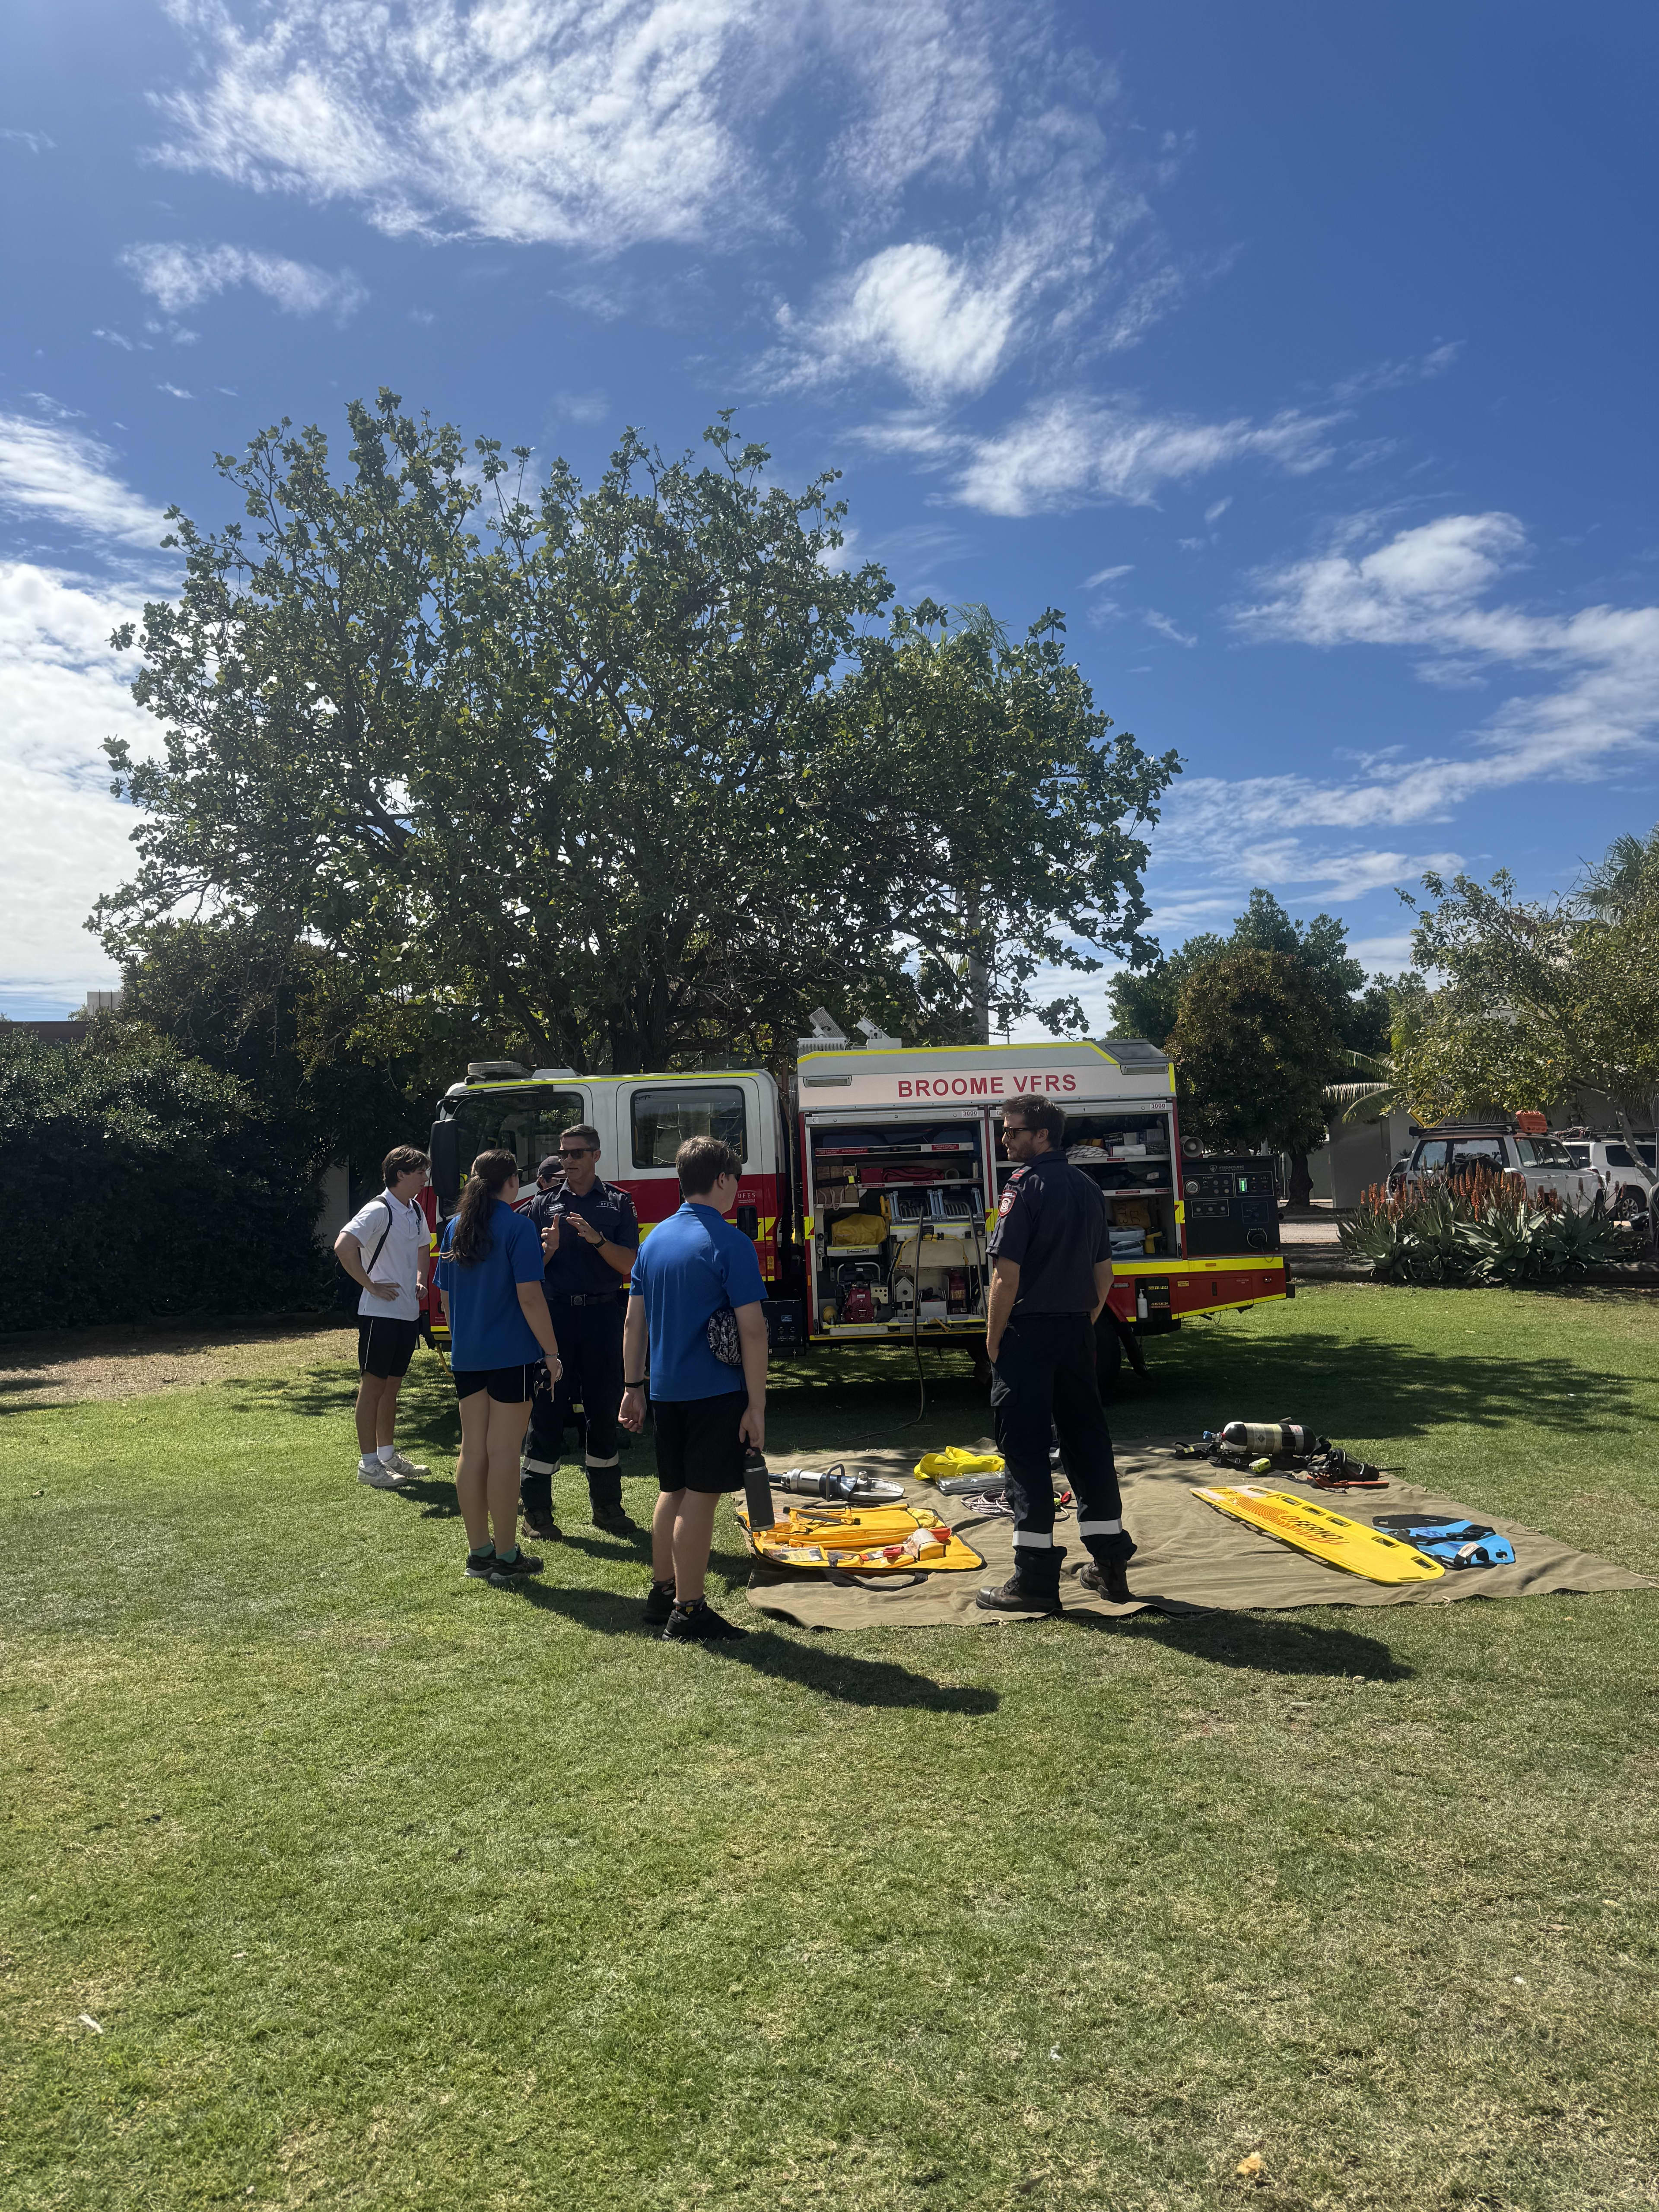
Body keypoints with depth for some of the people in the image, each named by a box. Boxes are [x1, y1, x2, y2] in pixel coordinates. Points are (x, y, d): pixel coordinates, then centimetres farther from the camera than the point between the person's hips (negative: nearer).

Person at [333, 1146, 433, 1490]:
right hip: (380, 1314, -8)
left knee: (393, 1385, 16)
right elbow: (343, 1247, -27)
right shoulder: (379, 1211, -15)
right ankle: (368, 1464, 7)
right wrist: (371, 1285, -21)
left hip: (408, 1313, 8)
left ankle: (388, 1455, 26)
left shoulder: (416, 1211, 11)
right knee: (373, 1386, 0)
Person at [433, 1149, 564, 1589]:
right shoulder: (518, 1227, -12)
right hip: (511, 1355, -6)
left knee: (472, 1450, 11)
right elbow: (530, 1297, -16)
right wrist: (552, 1351, -9)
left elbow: (445, 1295, 15)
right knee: (503, 1452, -1)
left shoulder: (455, 1226, 9)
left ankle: (479, 1551, 19)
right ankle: (506, 1558, 6)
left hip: (467, 1355, 6)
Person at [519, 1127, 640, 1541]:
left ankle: (605, 1506, 17)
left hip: (602, 1316, 0)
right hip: (555, 1315, 0)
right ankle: (535, 1508, 9)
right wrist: (548, 1249, -13)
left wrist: (596, 1239, -18)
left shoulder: (617, 1203, 4)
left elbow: (630, 1265, -3)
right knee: (548, 1409, 1)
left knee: (603, 1410, 6)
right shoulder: (543, 1204, 8)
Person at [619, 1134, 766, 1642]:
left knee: (673, 1491, 18)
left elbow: (634, 1322, 11)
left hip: (666, 1390, 7)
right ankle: (687, 1612, 7)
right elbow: (752, 1331, -16)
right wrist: (756, 1407, -12)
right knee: (700, 1498, 0)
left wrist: (634, 1387, 17)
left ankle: (662, 1592, 28)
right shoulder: (729, 1244, -13)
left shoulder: (655, 1238, 8)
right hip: (715, 1391, -7)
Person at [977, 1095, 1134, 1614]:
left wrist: (994, 1338, -9)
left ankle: (1035, 1577, -1)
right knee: (1086, 1440, 13)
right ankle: (1109, 1564, 20)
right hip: (1076, 1333, 7)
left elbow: (1006, 1273, -17)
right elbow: (1104, 1271, 16)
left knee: (1025, 1449, -2)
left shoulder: (1025, 1185, -12)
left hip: (1028, 1331, -7)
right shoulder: (1086, 1188, 12)